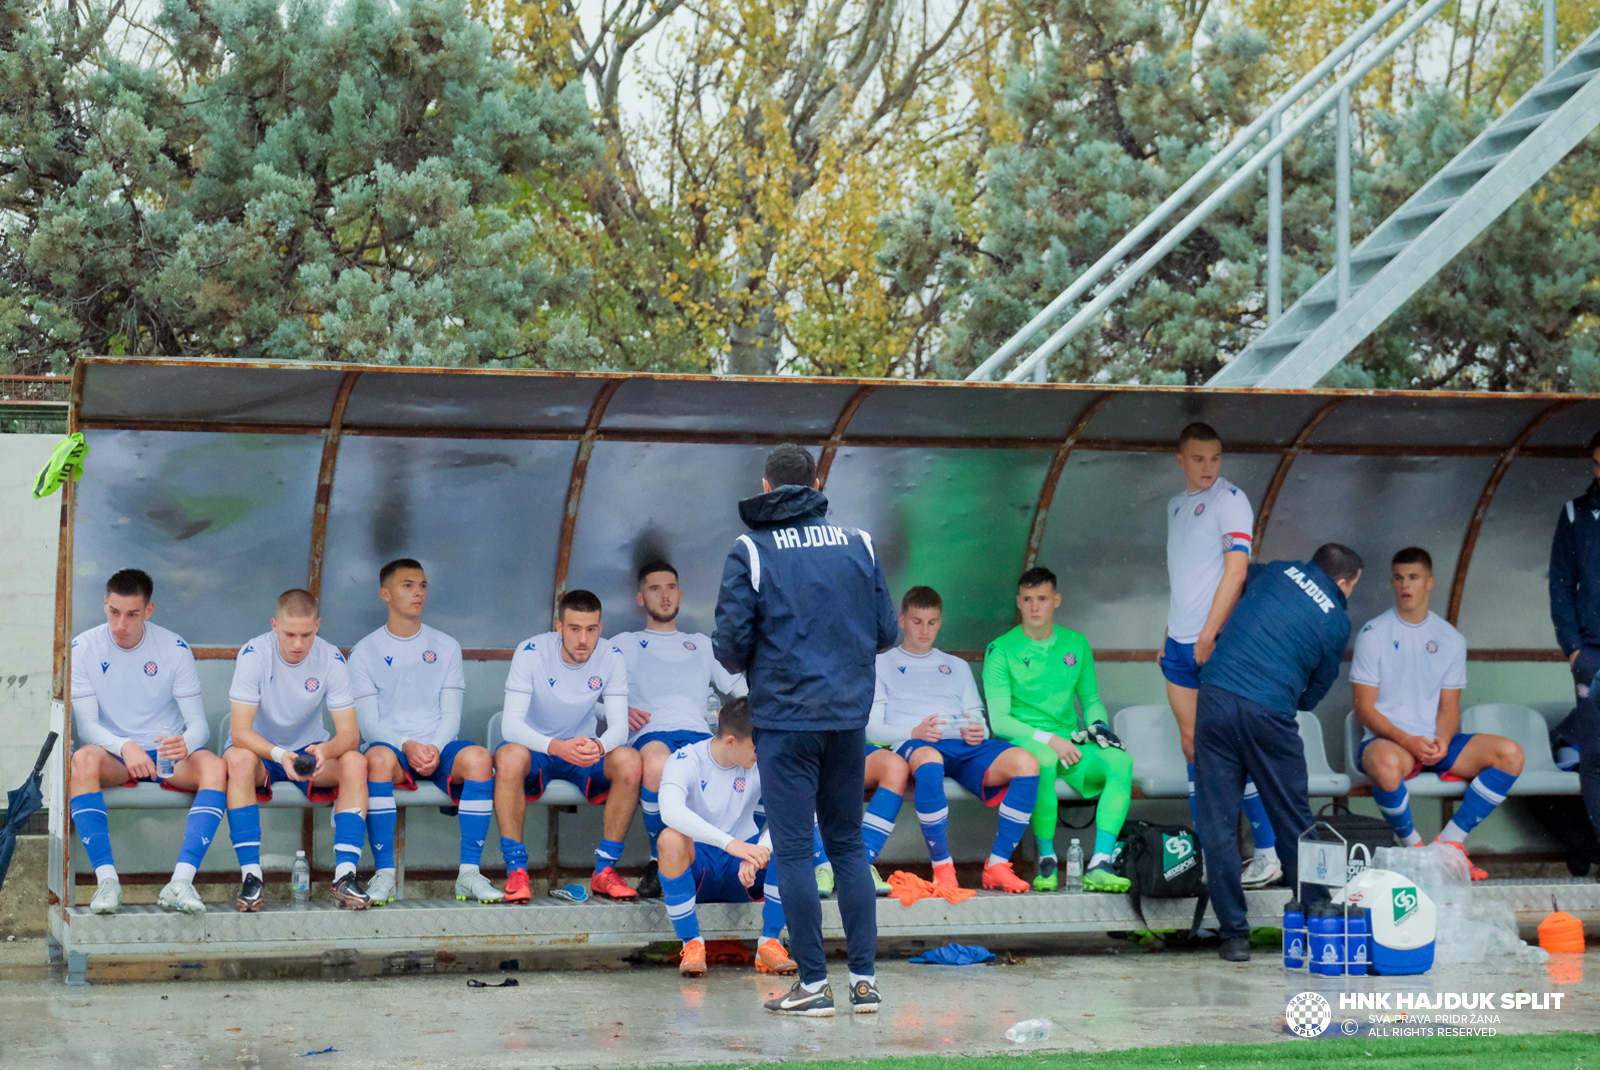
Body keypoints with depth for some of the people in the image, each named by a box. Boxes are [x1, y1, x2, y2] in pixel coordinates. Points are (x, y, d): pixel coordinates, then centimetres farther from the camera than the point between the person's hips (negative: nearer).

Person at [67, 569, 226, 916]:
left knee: (216, 767, -31)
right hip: (114, 755, -1)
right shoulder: (84, 649, -4)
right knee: (83, 760, -35)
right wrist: (124, 747, -30)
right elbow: (86, 725, -9)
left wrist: (185, 744, -31)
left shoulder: (174, 649, -3)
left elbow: (198, 723, -5)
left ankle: (181, 881, -41)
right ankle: (106, 879, -39)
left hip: (168, 756, 1)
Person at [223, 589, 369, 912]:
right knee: (237, 759, -36)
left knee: (355, 763, -27)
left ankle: (344, 875, -31)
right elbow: (240, 730, -24)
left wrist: (326, 750, -39)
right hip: (260, 751, -2)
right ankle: (250, 874, -36)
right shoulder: (254, 655, -19)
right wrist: (279, 755, -43)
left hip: (310, 750, 2)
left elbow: (349, 734, -15)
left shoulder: (330, 659, -12)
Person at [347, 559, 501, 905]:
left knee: (479, 757, -31)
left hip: (438, 748, 2)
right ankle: (383, 874, -34)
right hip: (390, 744, -2)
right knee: (378, 758, -38)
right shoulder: (365, 652, 8)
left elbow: (451, 714, 7)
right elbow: (367, 721, -1)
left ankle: (469, 873, -30)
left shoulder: (445, 647, 15)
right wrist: (407, 746, -20)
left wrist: (435, 749, -15)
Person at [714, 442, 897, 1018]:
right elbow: (887, 631, 5)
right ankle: (865, 978, 10)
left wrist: (744, 665, 12)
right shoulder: (858, 544, 4)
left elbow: (731, 642, -10)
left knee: (793, 850, 2)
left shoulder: (750, 551, -6)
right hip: (849, 716, 4)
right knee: (848, 843, 13)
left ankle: (813, 982, 2)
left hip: (784, 717, -4)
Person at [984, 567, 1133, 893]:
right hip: (1022, 743, -4)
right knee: (1043, 758, -41)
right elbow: (997, 719, -6)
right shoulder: (1001, 651, 1)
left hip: (1070, 744, 4)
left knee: (1119, 760, -28)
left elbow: (1091, 699, 23)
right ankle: (1047, 860, -25)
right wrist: (1048, 739, -17)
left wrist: (1097, 725, -1)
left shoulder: (1076, 643, 14)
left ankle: (1099, 866, -34)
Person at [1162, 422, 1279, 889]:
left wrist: (1208, 635, -18)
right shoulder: (1176, 505, 17)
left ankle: (1269, 853, -4)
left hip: (1217, 644, -7)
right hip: (1180, 645, 7)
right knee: (1193, 746, 8)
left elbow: (1236, 571, -14)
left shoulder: (1230, 500, -6)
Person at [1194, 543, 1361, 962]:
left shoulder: (1278, 572, 14)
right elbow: (1314, 692, 14)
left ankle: (1234, 934, 5)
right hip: (1268, 714, -2)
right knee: (1293, 822, 11)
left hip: (1215, 696, 2)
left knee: (1217, 823, 5)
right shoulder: (1337, 623, 7)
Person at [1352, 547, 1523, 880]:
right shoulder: (1374, 634, 0)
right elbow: (1364, 708, -5)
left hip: (1436, 741, 4)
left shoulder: (1451, 639, 11)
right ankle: (1412, 846, -14)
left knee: (1510, 754, -18)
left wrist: (1442, 741, -13)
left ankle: (1449, 841, -12)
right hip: (1386, 739, -4)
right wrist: (1407, 741, -20)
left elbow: (1449, 707, 10)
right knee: (1385, 764, -41)